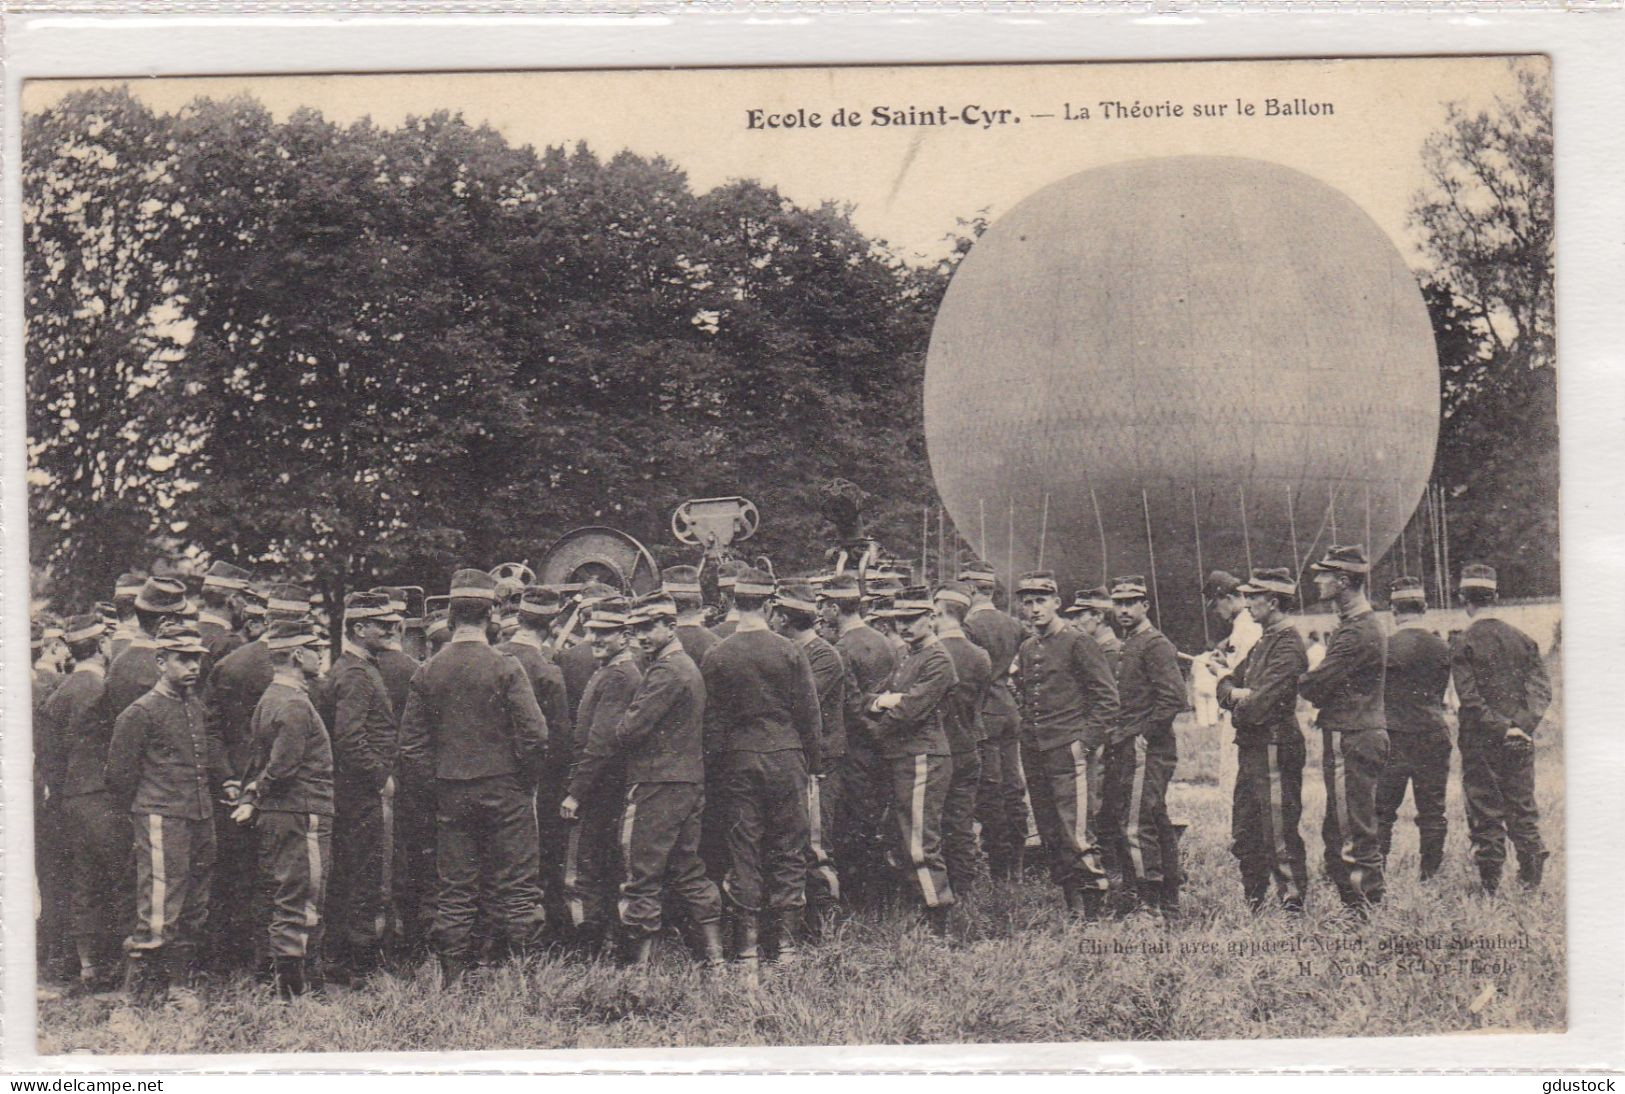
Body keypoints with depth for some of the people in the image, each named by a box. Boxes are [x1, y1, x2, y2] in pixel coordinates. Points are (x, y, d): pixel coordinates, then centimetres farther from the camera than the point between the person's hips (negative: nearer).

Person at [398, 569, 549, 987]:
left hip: (450, 795, 3)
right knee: (516, 887, 3)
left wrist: (437, 778, 13)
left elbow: (411, 745, 3)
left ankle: (452, 979, 11)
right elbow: (535, 733, -14)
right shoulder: (504, 668, -10)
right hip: (503, 792, -3)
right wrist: (525, 780, 1)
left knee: (455, 891, 9)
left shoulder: (428, 672, 1)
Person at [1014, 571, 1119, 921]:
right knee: (1051, 837, 8)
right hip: (1035, 756, 7)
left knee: (1078, 836, -10)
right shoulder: (1027, 649, 17)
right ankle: (1071, 908, 16)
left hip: (1070, 752, -7)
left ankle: (1092, 913, -5)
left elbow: (1107, 699, -7)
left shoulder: (1078, 643, -4)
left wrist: (1086, 741, -13)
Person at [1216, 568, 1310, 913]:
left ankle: (1293, 904, 0)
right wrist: (1235, 693, -4)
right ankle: (1252, 903, 23)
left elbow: (1262, 702, -21)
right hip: (1252, 748, 10)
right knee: (1244, 835, 14)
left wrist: (1239, 705, -1)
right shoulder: (1263, 642, 17)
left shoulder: (1287, 643, -14)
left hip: (1275, 748, -10)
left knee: (1280, 832, -6)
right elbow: (1227, 682, 19)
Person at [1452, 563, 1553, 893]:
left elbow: (1471, 700, -16)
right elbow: (1542, 688, 1)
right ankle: (1533, 877, 14)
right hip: (1520, 743, 4)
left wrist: (1503, 728, -12)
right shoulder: (1522, 639, 5)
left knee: (1485, 815, 3)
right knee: (1523, 809, 14)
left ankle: (1491, 886, 6)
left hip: (1480, 743, -4)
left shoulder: (1464, 646, -9)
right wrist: (1522, 725, -5)